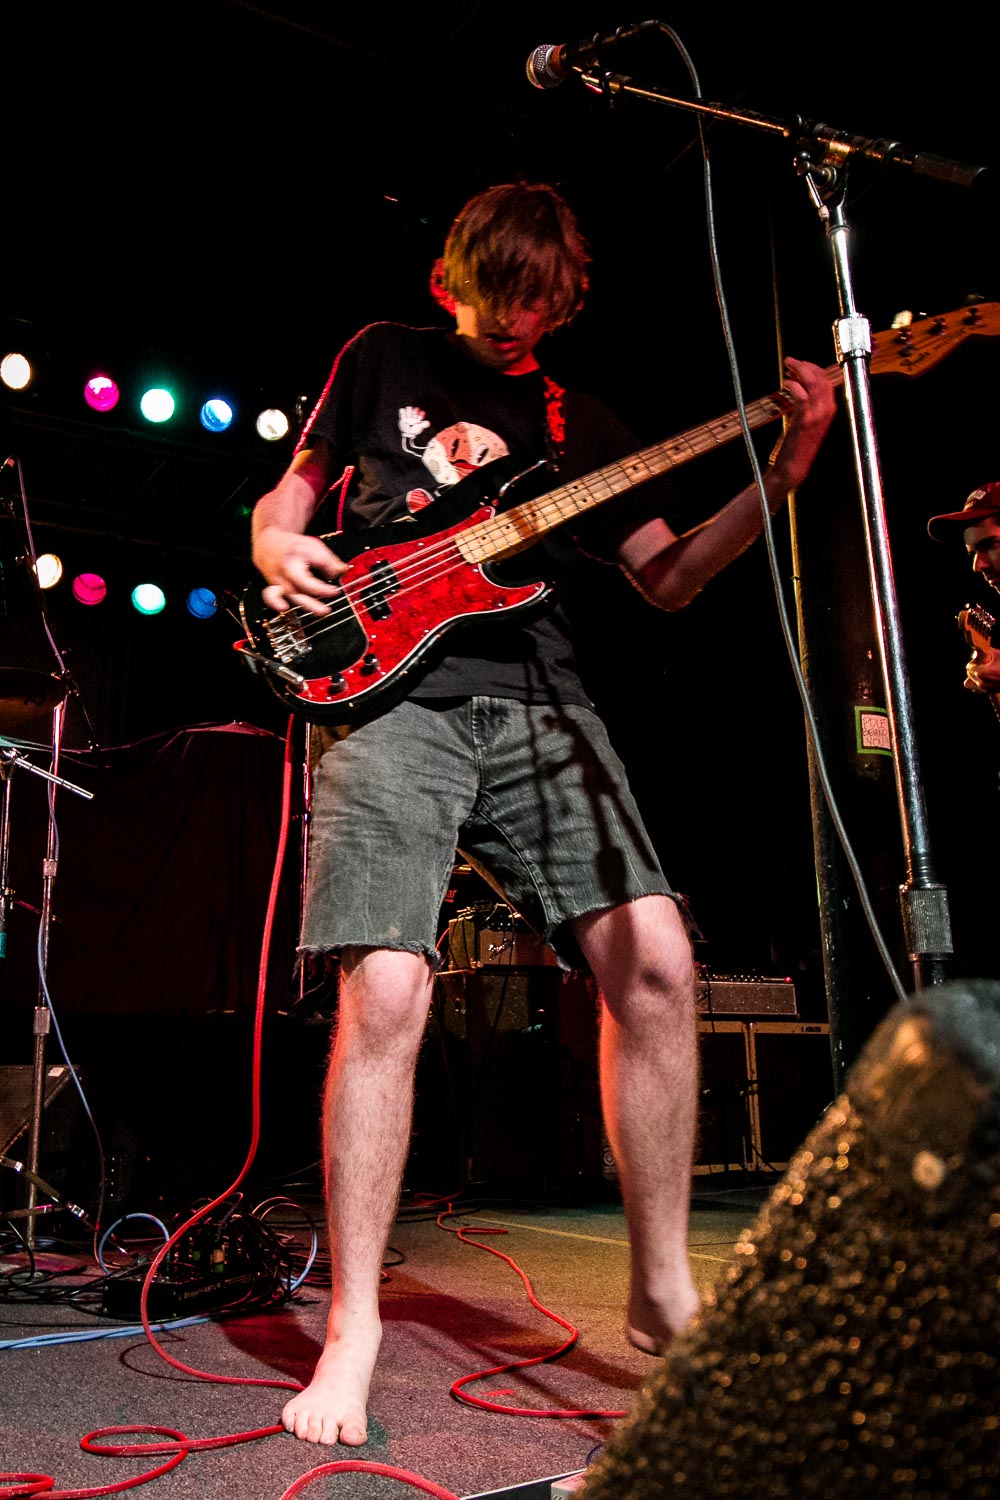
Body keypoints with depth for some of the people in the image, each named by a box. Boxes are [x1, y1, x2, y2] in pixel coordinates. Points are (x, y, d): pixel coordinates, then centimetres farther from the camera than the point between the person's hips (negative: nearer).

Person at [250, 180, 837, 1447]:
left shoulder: (579, 420, 23)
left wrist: (782, 473, 5)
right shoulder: (384, 358, 19)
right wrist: (284, 555, -6)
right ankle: (351, 1332, 0)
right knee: (385, 993, -16)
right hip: (387, 691, -2)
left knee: (654, 960, -11)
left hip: (538, 700, 3)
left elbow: (667, 580, 17)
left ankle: (662, 1293, 5)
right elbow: (284, 500, 19)